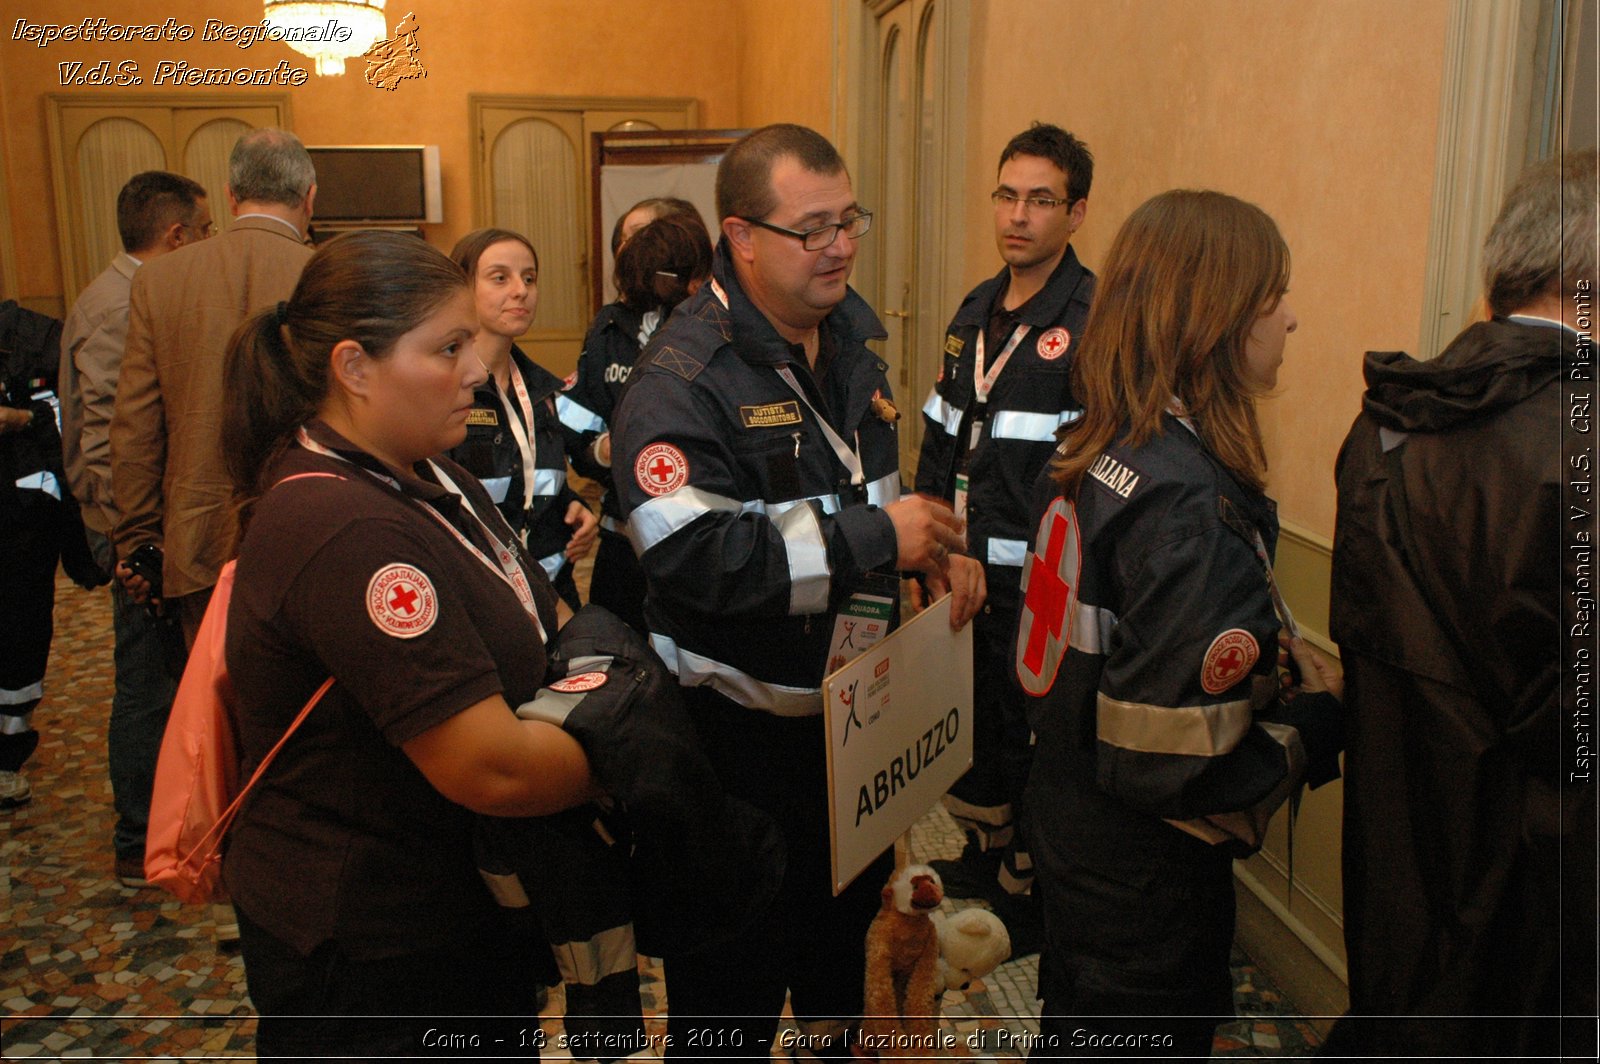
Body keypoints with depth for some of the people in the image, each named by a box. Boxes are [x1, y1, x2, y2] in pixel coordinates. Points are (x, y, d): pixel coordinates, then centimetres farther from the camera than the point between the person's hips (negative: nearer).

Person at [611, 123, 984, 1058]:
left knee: (851, 901, 27)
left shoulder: (852, 332, 7)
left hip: (854, 702, 8)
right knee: (736, 976, 8)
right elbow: (694, 555, -31)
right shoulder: (686, 375, -20)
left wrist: (933, 543, 1)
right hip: (743, 725, -8)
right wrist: (875, 540, -29)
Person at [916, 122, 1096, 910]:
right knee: (971, 718, 21)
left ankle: (1032, 885, 28)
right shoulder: (976, 311, 10)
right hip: (966, 573, 8)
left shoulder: (1095, 324, -15)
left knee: (1032, 736, 7)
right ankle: (984, 852, 43)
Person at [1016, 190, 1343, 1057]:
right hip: (1145, 887, -8)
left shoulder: (1094, 451, -2)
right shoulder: (1195, 508, -29)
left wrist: (1262, 650, 3)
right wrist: (1317, 719, -13)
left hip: (1068, 836, 8)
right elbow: (1176, 765, -29)